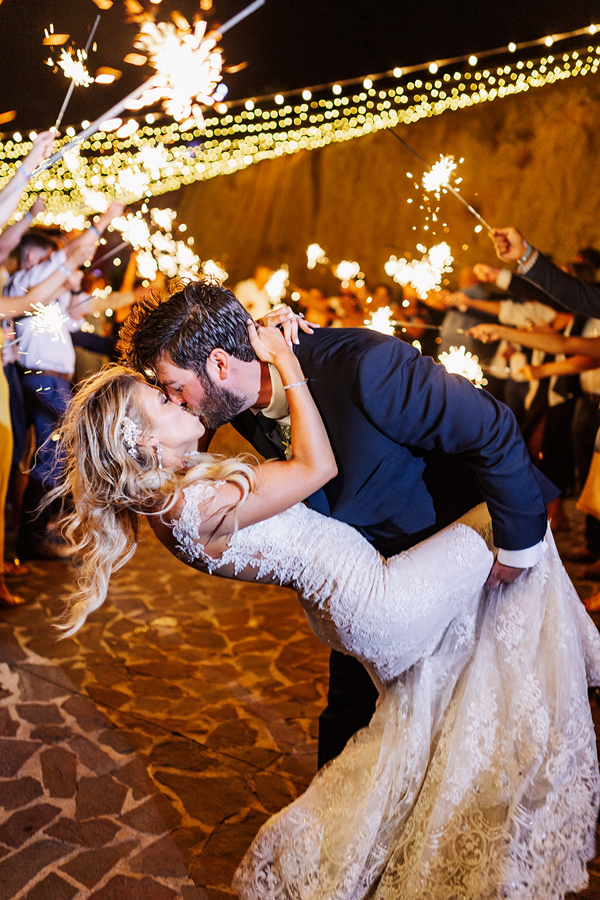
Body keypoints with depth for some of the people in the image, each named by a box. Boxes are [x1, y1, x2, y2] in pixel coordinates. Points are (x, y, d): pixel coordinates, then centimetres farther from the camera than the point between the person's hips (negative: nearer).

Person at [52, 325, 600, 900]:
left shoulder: (168, 495, 3)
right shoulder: (196, 505, -27)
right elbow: (318, 465, -23)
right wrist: (284, 359, -18)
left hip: (349, 610, 10)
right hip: (378, 603, -10)